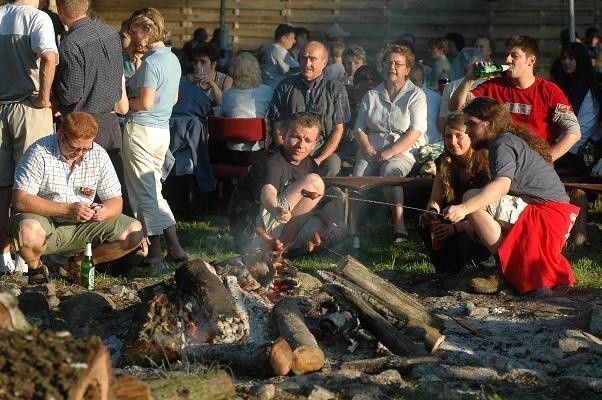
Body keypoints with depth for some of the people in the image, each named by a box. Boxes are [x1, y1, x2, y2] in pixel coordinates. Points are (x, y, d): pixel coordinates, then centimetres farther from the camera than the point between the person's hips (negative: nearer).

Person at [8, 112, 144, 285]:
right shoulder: (39, 153, -15)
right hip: (46, 224, -4)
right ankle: (36, 268, -2)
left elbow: (115, 200, 4)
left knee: (135, 232, -11)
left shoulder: (98, 155, -2)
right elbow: (20, 200, -23)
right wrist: (68, 209, -29)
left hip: (84, 226, 5)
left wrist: (105, 211, -23)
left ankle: (77, 264, 7)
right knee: (28, 231, -40)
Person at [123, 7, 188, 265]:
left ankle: (155, 250, -1)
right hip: (163, 129, 9)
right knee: (152, 188, 13)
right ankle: (173, 246, 10)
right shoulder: (173, 60, 11)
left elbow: (146, 102, -22)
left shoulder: (150, 62, -17)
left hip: (141, 128, -9)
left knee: (143, 191, -2)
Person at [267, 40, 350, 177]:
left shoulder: (336, 90, 10)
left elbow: (338, 130, 6)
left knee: (333, 165, -34)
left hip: (323, 151, 0)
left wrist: (319, 160, -8)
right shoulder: (286, 86, 13)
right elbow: (277, 126, 10)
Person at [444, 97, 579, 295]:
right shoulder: (511, 140, 22)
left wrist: (464, 208, -42)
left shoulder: (503, 143, -11)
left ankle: (509, 270, -15)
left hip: (548, 211, -11)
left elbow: (502, 185, -30)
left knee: (471, 199, -20)